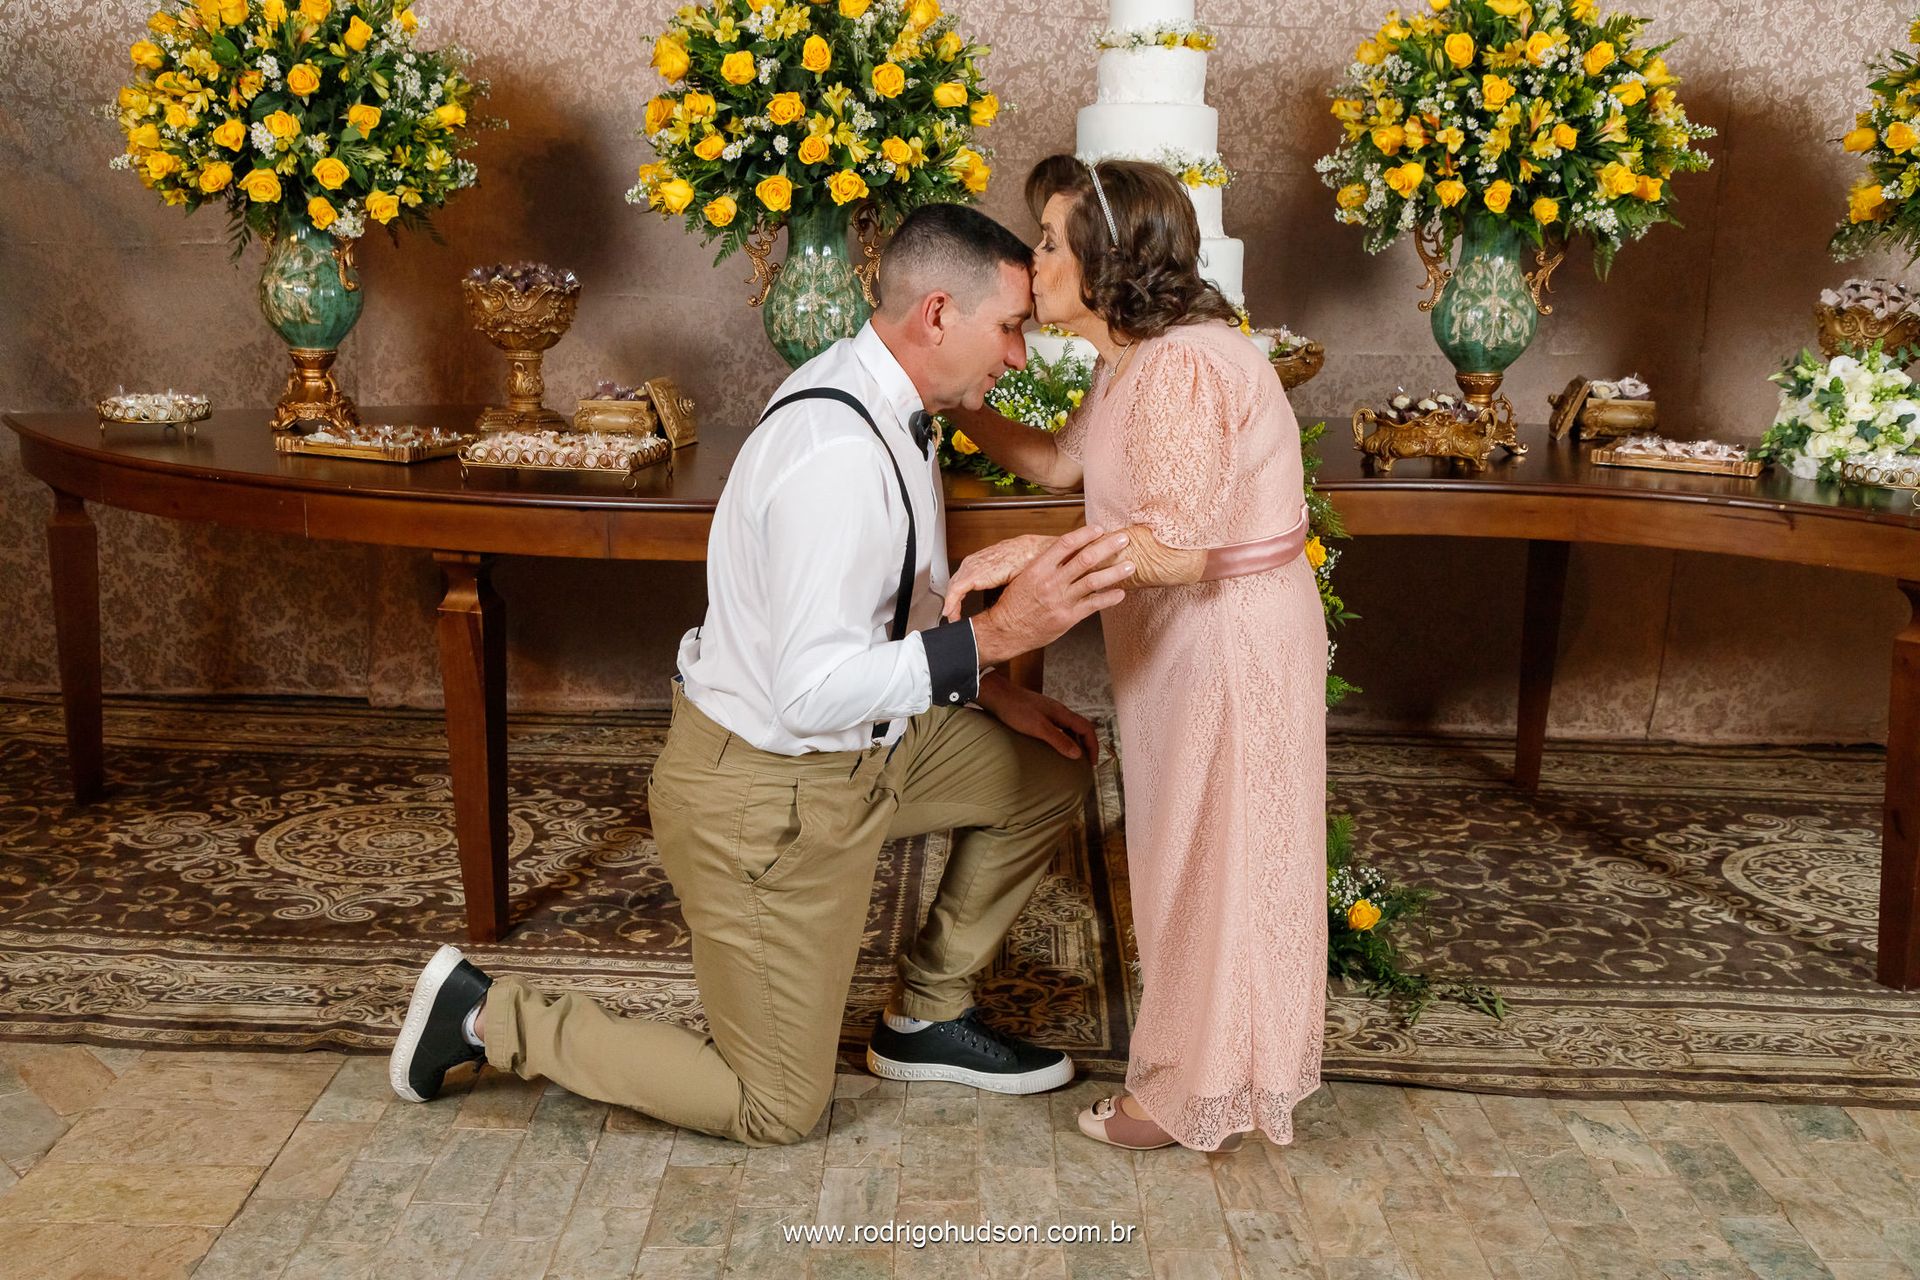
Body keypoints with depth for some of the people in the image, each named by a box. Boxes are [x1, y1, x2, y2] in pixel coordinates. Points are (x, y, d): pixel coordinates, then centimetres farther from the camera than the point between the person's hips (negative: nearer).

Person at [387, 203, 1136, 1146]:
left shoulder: (880, 401, 2)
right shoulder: (839, 456, -30)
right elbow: (813, 690, -33)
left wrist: (997, 697, 8)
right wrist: (993, 637, -35)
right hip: (769, 792, -9)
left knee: (1052, 771, 15)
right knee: (776, 1111, 5)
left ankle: (926, 1018, 26)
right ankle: (488, 1016, 13)